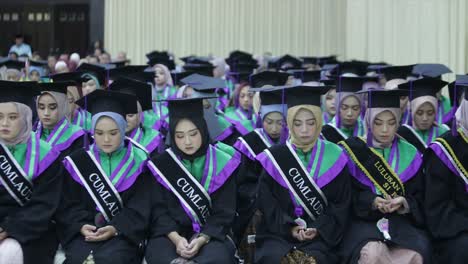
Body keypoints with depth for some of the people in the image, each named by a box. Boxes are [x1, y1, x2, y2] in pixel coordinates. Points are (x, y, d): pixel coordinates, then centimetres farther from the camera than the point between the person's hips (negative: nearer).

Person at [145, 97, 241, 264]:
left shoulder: (222, 163, 1)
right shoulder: (161, 164, 3)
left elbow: (224, 213, -2)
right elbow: (159, 209, -1)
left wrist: (202, 239, -19)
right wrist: (175, 238, -20)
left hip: (210, 233, 0)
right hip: (170, 233, 0)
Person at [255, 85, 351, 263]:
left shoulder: (334, 157, 5)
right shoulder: (274, 158, 5)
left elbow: (342, 203, 3)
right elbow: (267, 203, 2)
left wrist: (319, 229, -12)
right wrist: (289, 228, -13)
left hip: (322, 234, 0)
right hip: (279, 232, 0)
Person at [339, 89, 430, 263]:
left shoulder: (410, 154, 11)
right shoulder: (353, 151, 4)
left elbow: (419, 199, 9)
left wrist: (403, 203, -13)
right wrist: (371, 202, -17)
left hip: (403, 221, 2)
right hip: (363, 219, -2)